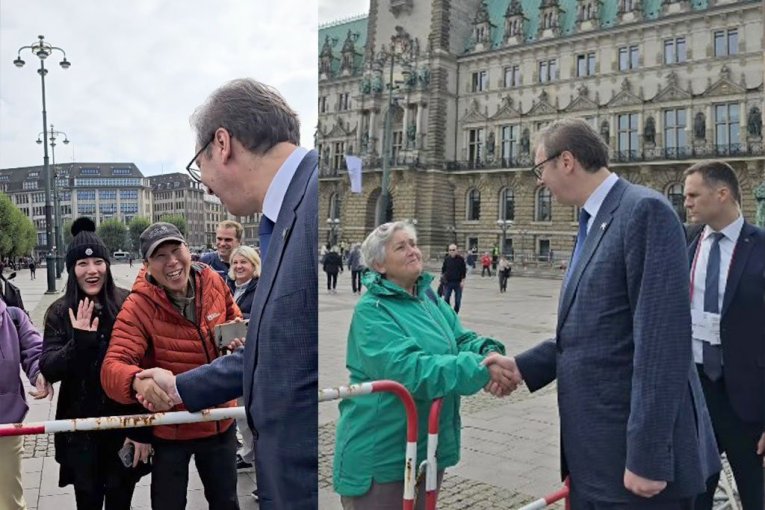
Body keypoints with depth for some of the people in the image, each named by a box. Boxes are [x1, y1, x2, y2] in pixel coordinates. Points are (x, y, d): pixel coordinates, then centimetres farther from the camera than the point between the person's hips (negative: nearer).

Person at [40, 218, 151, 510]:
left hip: (125, 424, -2)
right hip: (80, 428, 2)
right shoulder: (60, 312, 0)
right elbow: (48, 370, -5)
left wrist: (143, 429, -10)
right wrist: (79, 341, -23)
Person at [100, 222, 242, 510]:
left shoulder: (213, 282, -9)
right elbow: (113, 366, -32)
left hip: (220, 419, 4)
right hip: (169, 428, -3)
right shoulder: (138, 307, -22)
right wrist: (138, 381, -55)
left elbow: (235, 319, 11)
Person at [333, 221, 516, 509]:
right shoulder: (371, 310, -18)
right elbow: (406, 369, -30)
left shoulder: (428, 297, 7)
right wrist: (480, 369, -34)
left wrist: (490, 353, -20)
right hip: (380, 452, -8)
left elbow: (461, 340, 3)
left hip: (430, 445, 8)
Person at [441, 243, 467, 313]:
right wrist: (442, 277, 4)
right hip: (448, 282, 2)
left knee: (457, 301, 4)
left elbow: (464, 271, -2)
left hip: (458, 283, -2)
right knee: (446, 299, 0)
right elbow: (443, 269, 12)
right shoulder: (446, 258, 2)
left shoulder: (460, 259, -4)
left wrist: (462, 281, -7)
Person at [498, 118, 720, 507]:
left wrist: (648, 457, -22)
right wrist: (523, 366, 6)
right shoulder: (594, 223, 13)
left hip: (634, 452, -9)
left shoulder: (644, 210, -16)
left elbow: (662, 339, -22)